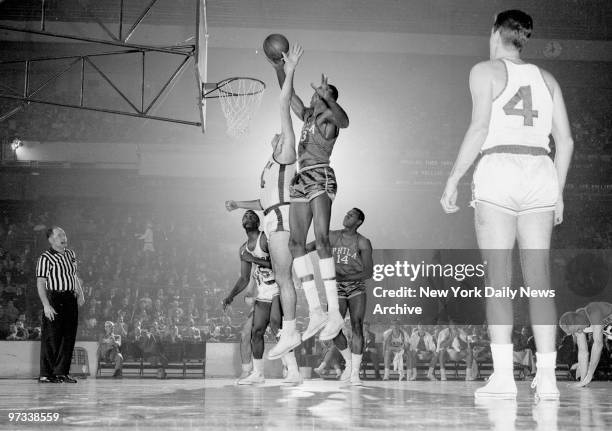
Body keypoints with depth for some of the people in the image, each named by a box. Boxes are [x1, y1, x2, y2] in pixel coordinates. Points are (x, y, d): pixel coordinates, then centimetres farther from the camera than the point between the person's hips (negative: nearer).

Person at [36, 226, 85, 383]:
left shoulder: (70, 254, 14)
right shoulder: (45, 258, -8)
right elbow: (40, 284, -12)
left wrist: (80, 294, 12)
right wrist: (46, 305, -20)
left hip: (71, 299, 7)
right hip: (54, 298, -7)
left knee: (69, 336, 6)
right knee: (51, 338, -5)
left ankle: (61, 372, 13)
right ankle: (45, 374, 1)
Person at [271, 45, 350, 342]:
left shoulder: (329, 118, -1)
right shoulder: (307, 116, 21)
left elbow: (344, 121, -24)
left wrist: (328, 97, -38)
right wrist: (279, 67, 18)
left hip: (321, 177, -8)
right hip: (301, 179, 9)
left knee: (321, 238, -21)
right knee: (295, 242, -2)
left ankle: (334, 314, -25)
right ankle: (315, 312, -4)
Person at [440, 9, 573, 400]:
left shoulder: (486, 71, 5)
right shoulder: (546, 78, 19)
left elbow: (479, 128, -8)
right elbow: (566, 140, 13)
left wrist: (453, 180, -5)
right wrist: (559, 193, 20)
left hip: (499, 171, -4)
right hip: (540, 173, 4)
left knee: (498, 278, -5)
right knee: (539, 280, 2)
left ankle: (503, 377, -10)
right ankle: (547, 377, -1)